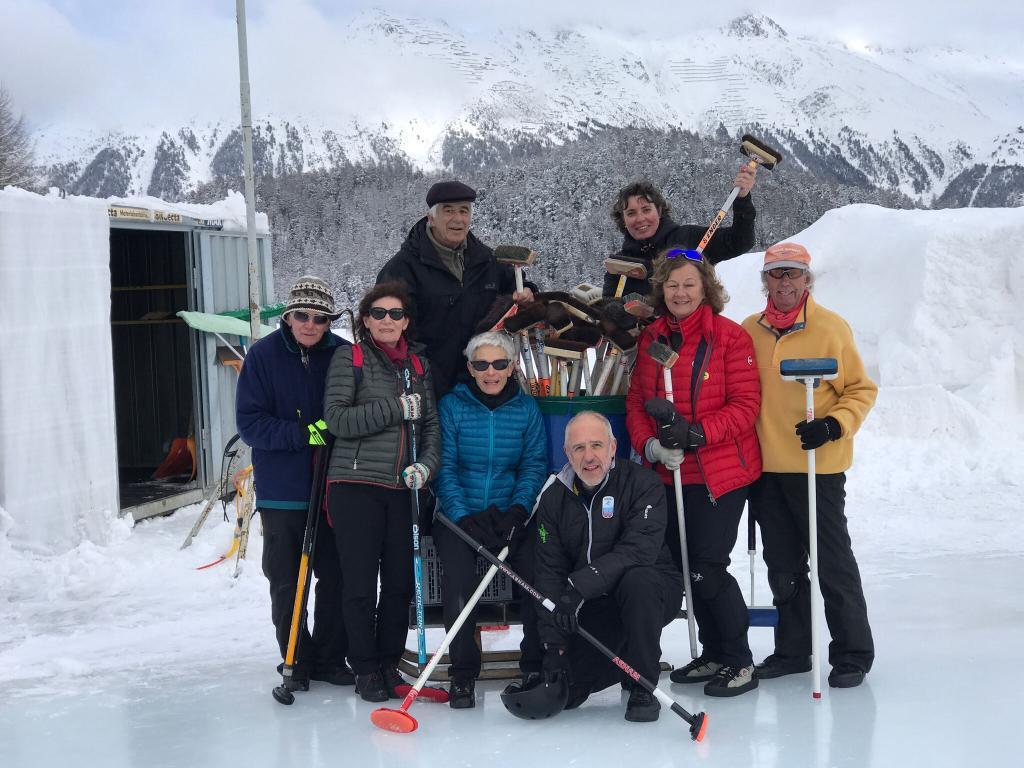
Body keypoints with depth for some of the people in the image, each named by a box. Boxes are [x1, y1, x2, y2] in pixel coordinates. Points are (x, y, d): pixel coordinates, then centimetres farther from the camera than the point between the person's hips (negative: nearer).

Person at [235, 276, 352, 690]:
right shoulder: (263, 355, -5)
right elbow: (249, 422, -9)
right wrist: (302, 434, -20)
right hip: (281, 490, -1)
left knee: (336, 577, 7)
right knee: (286, 581, 7)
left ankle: (330, 658, 21)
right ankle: (296, 661, 20)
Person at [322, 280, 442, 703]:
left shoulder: (418, 365, 14)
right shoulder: (349, 358, -1)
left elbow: (432, 423, 14)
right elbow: (337, 419, -12)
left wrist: (427, 464, -4)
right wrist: (397, 407, -14)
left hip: (401, 488, 4)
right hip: (356, 483, -4)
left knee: (400, 579, 6)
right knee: (360, 580, 0)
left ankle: (389, 663, 20)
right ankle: (365, 668, 12)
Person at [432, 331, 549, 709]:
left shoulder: (527, 409, 5)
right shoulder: (451, 406, -1)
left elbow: (534, 465, 2)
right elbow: (444, 467, -6)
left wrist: (518, 511, -14)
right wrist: (463, 516, -17)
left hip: (511, 515, 1)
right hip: (459, 514, -1)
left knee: (538, 573, -21)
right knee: (459, 577, -25)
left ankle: (535, 664, 0)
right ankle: (463, 674, -8)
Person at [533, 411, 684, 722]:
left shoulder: (642, 483, -13)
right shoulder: (554, 498, 1)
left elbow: (639, 550, -28)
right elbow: (550, 574, -2)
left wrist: (581, 585, -38)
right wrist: (553, 644, -12)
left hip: (652, 592, -4)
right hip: (591, 610, 4)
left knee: (637, 579, -39)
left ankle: (643, 687, -20)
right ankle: (622, 663, 20)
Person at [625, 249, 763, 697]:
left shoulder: (730, 337, -8)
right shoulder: (651, 340, 7)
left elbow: (745, 405, -12)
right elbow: (636, 402, 9)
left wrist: (696, 433, -23)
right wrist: (650, 444, -10)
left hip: (721, 473, -6)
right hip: (670, 475, 6)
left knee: (708, 571, -9)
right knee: (685, 567, 13)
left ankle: (740, 663, 7)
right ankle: (713, 655, 30)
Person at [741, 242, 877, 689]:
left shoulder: (831, 328, -5)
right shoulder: (749, 330, 7)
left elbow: (861, 389, -3)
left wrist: (833, 425, -18)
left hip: (818, 466, -5)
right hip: (765, 467, 5)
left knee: (832, 563, 1)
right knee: (783, 566, 13)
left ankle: (852, 653, 12)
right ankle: (793, 649, 26)